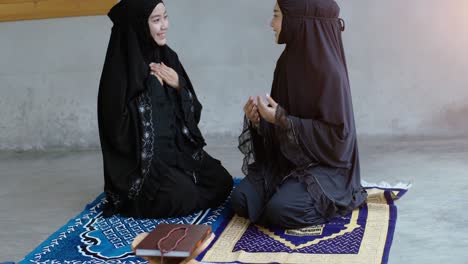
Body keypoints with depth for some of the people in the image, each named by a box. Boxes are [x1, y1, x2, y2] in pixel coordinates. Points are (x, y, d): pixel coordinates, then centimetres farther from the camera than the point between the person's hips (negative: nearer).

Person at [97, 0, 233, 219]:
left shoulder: (168, 57, 7)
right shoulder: (121, 66, -15)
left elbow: (193, 110, 12)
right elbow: (119, 128, -21)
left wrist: (179, 85, -9)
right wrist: (151, 86, -18)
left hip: (178, 145, 7)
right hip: (142, 156, -7)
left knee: (222, 183, -8)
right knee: (184, 197, -25)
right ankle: (137, 198, 4)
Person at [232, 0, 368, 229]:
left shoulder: (329, 70, -20)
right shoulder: (289, 61, 3)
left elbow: (336, 135, -22)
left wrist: (281, 119, -23)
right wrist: (258, 119, -9)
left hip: (324, 163, -7)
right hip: (286, 159, 7)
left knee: (280, 211, -29)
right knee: (241, 200, -14)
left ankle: (330, 201, 0)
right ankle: (297, 190, 9)